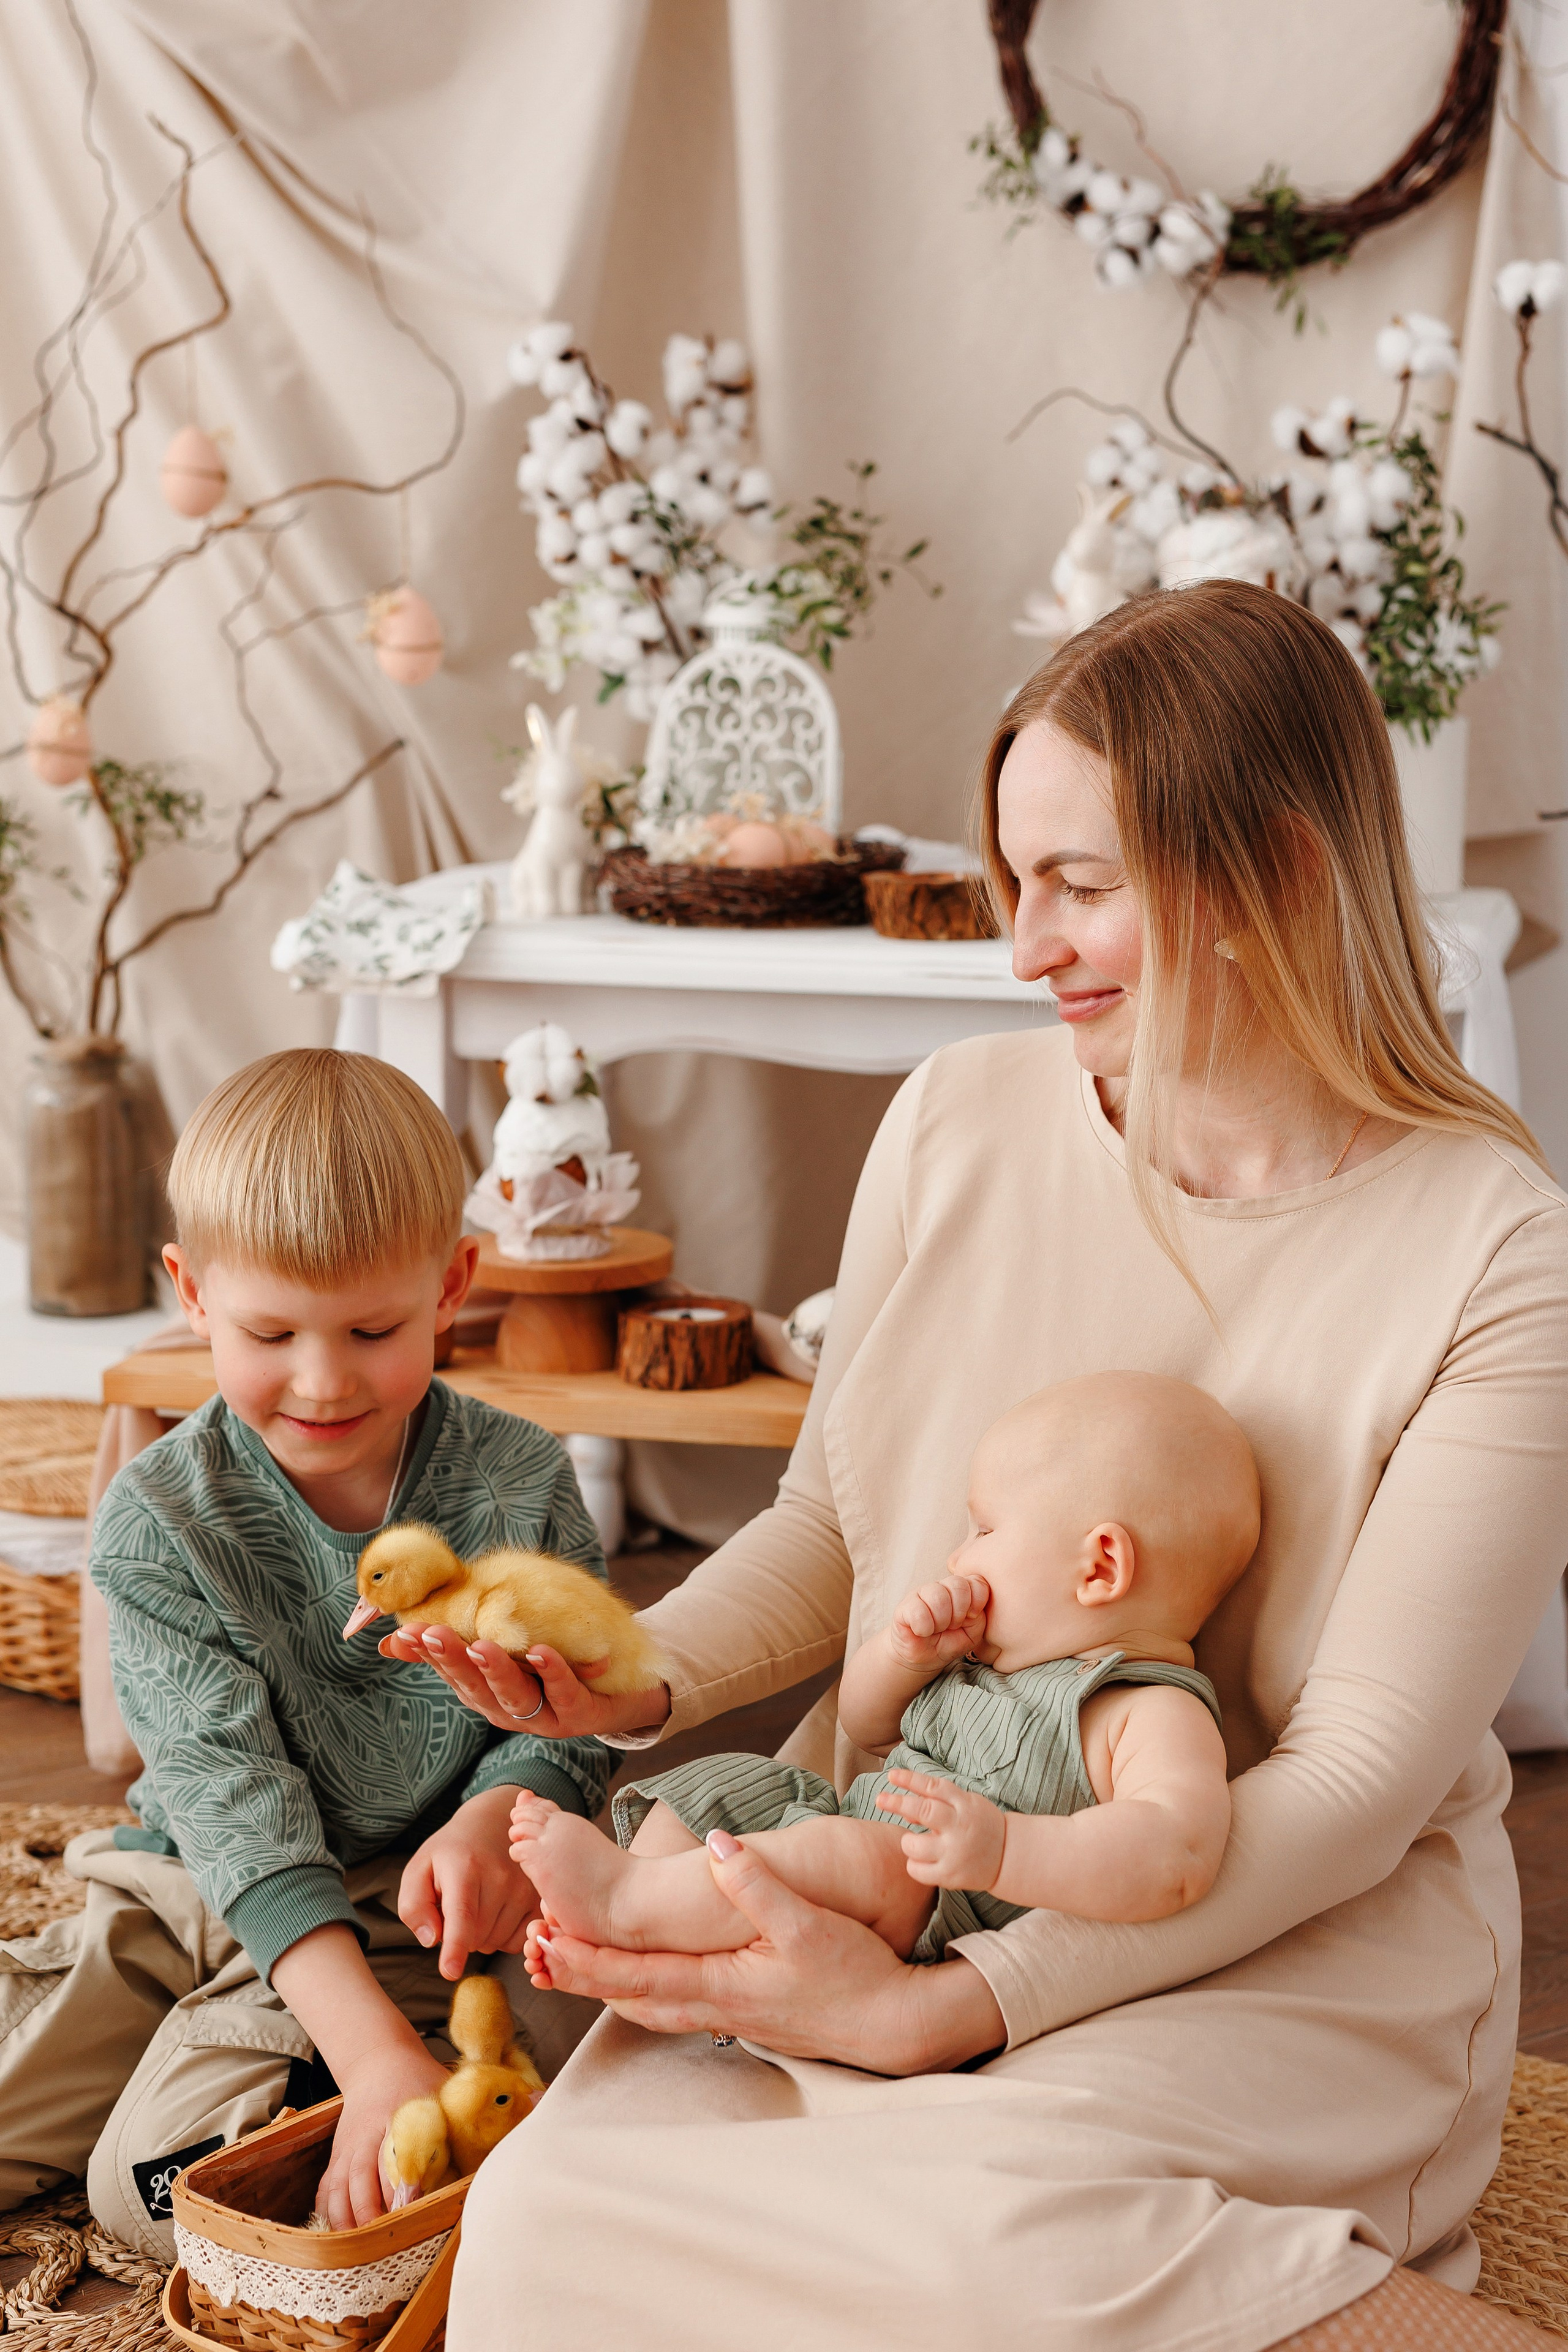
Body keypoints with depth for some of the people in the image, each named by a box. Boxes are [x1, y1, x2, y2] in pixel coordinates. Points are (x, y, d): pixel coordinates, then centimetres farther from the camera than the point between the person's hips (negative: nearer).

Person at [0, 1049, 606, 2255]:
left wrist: (493, 1818, -27)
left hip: (399, 1911, -2)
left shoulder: (522, 1487, -10)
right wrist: (373, 2048, -31)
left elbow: (571, 1719, -1)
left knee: (157, 2187, -15)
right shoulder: (159, 1522, -14)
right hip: (194, 1887, 2)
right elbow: (231, 1787, -21)